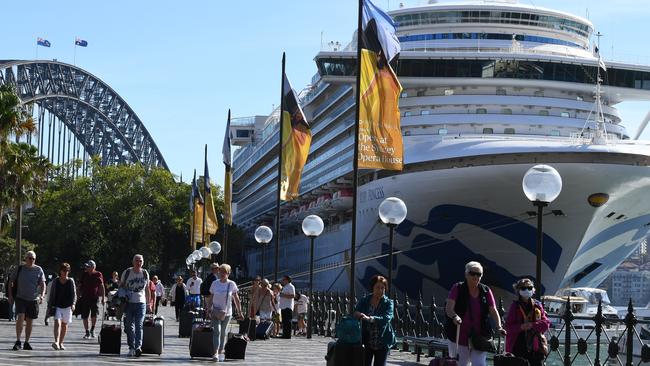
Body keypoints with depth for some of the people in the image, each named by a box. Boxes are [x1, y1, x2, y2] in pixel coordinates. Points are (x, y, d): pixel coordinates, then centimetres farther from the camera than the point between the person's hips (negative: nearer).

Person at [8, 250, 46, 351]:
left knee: (29, 322, 7)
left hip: (33, 299, 2)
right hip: (20, 298, -2)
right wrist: (10, 295, 2)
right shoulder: (19, 269, 2)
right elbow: (11, 283, 10)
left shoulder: (38, 270, 3)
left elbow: (42, 285, 3)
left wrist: (42, 296, -12)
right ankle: (18, 341, -12)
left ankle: (26, 342, 17)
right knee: (20, 317, -18)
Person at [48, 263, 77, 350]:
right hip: (57, 306, -1)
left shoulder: (71, 281, 3)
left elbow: (74, 294, 1)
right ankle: (56, 341, -31)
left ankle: (61, 343, 21)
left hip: (67, 306, 1)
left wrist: (73, 304, -13)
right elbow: (51, 294, 9)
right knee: (57, 323, -19)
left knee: (64, 325, 9)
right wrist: (49, 306, 8)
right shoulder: (55, 281, 3)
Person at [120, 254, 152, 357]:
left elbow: (147, 290, 16)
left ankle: (138, 347, -19)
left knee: (139, 326, -11)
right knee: (130, 326, 4)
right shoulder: (127, 272, 2)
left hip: (141, 303, 0)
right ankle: (131, 347, 12)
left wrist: (149, 304, 14)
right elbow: (121, 286, 7)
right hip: (129, 302, 0)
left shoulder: (145, 274, 8)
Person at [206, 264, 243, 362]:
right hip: (216, 311, -1)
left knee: (223, 333, 9)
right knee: (217, 331, -14)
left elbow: (236, 299, 3)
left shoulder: (232, 284, -2)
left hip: (227, 312, 1)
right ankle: (216, 353, -22)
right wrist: (209, 310, -2)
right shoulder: (215, 284, 0)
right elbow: (210, 298, 7)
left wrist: (239, 312, 1)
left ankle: (221, 352, 20)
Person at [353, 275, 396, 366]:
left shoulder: (388, 303, -3)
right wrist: (357, 314, -25)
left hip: (382, 343, -1)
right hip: (367, 341, 1)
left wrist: (370, 318, -35)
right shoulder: (364, 301, 4)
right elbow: (354, 314, 0)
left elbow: (387, 318, -21)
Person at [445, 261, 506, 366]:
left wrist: (499, 327, -17)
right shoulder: (457, 288, -2)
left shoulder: (486, 291, 5)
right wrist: (454, 316, -37)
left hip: (480, 337, 1)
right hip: (459, 337, -1)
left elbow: (493, 311, 0)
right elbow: (449, 307, -14)